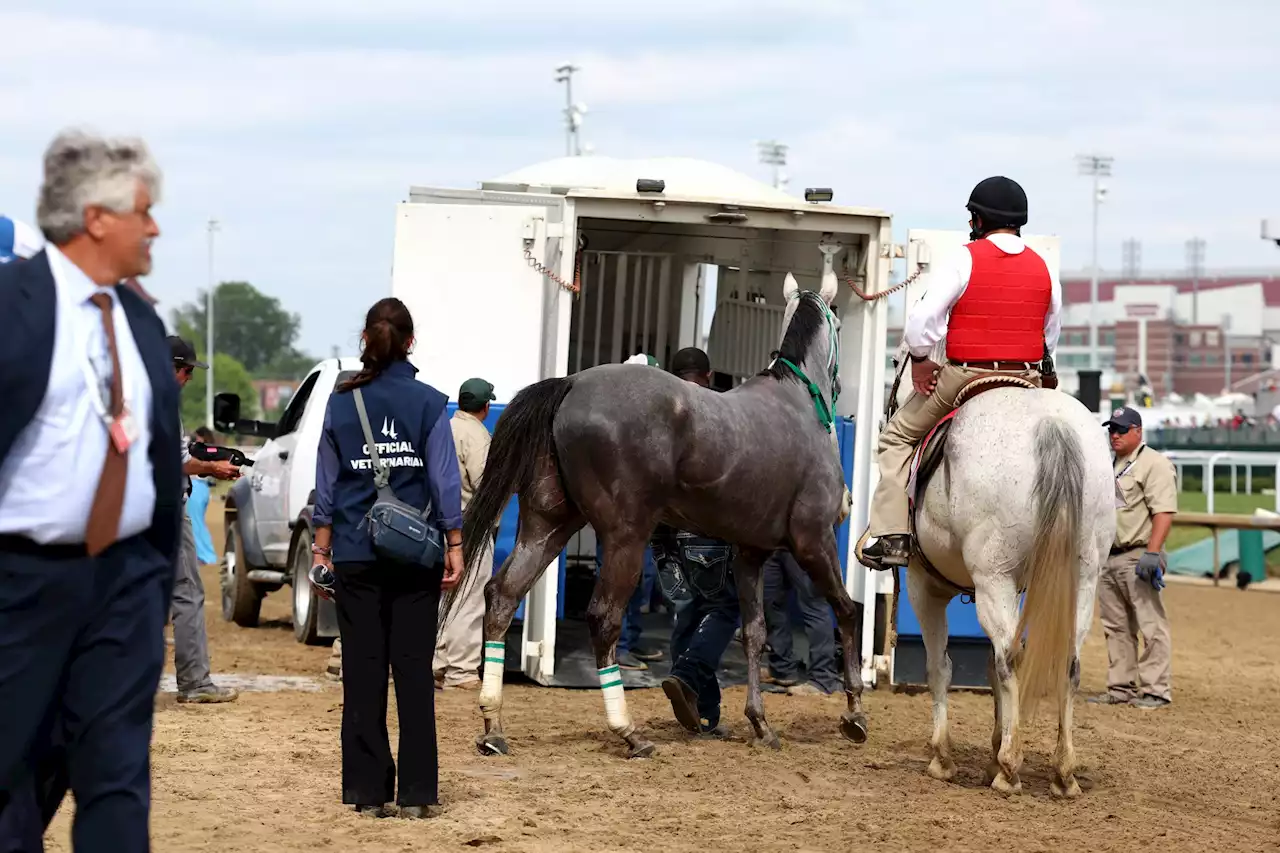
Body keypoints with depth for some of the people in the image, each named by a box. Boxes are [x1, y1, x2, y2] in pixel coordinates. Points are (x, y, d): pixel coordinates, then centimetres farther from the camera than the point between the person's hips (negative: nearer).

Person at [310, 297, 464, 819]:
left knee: (363, 671, 5)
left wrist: (322, 550, 10)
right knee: (414, 669, 3)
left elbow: (326, 484, 3)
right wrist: (455, 546, 2)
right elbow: (445, 482, -4)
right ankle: (417, 792, 3)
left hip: (356, 557, 1)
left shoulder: (341, 403, 0)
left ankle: (368, 790, 5)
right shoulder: (428, 403, -4)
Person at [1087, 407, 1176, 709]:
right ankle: (1120, 688, 17)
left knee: (1151, 625, -9)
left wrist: (1152, 553, -26)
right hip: (1108, 558, 9)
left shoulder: (1154, 464, -8)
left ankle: (1155, 690, -8)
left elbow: (1164, 512, -17)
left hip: (1137, 556, -9)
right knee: (1115, 628, 11)